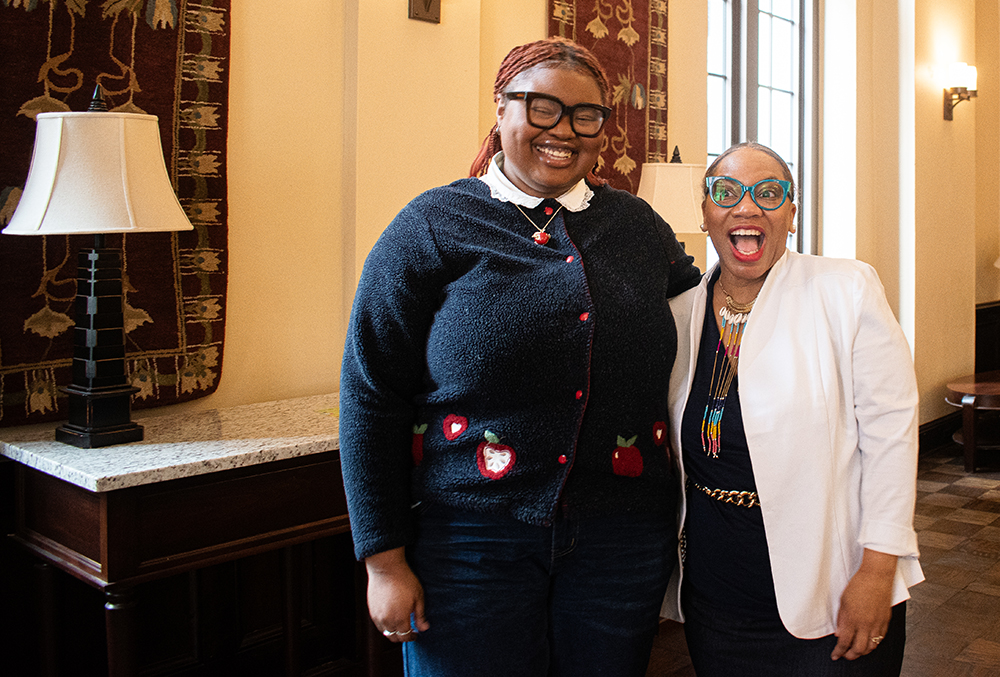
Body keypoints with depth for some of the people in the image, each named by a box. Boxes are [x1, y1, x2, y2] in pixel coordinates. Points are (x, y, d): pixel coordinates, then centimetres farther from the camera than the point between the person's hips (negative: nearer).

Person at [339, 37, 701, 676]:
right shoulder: (433, 226, -4)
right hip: (470, 538, -3)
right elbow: (372, 398, -6)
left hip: (622, 537, 4)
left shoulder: (639, 226, 7)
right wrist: (384, 558, -8)